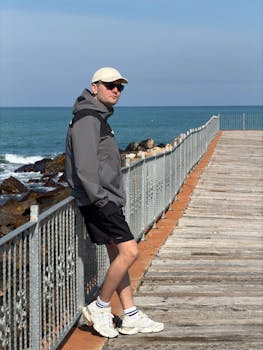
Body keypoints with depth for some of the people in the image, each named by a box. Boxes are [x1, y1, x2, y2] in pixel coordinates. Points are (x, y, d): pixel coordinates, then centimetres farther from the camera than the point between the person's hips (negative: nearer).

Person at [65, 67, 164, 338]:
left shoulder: (100, 118, 20)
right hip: (98, 201, -10)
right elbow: (84, 165, -21)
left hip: (107, 199, 10)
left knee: (116, 255, 10)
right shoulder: (87, 118, -13)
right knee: (128, 251, -14)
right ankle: (100, 308, -2)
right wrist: (98, 199, -22)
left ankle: (131, 317, 14)